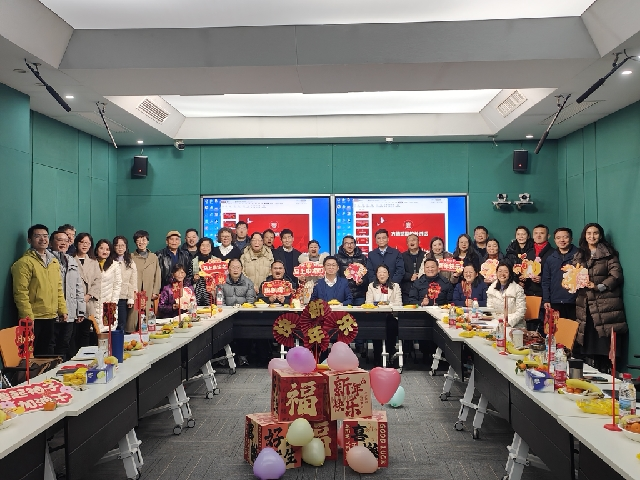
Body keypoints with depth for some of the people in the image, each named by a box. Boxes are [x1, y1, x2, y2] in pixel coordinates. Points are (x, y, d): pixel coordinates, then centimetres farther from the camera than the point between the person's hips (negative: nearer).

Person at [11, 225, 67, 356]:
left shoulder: (54, 261, 13)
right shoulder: (24, 262, -10)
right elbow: (21, 293, -15)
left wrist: (62, 309, 10)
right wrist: (28, 317, -18)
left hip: (51, 317, 7)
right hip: (33, 319, -6)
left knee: (48, 354, 15)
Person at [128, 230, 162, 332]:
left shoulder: (154, 257, 14)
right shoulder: (131, 257, 7)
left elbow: (158, 276, 12)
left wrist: (155, 292, 2)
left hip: (149, 296, 2)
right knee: (133, 318, -6)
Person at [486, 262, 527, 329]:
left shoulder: (518, 289, -2)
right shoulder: (491, 289, 10)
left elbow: (521, 311, -7)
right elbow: (490, 308, 11)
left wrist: (509, 322, -18)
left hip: (515, 326, -3)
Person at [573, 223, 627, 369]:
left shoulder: (608, 253, 2)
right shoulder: (579, 255, 17)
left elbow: (616, 275, -6)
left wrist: (598, 286, -16)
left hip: (605, 304, -4)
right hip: (585, 306, 4)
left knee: (605, 345, -7)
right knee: (589, 344, 4)